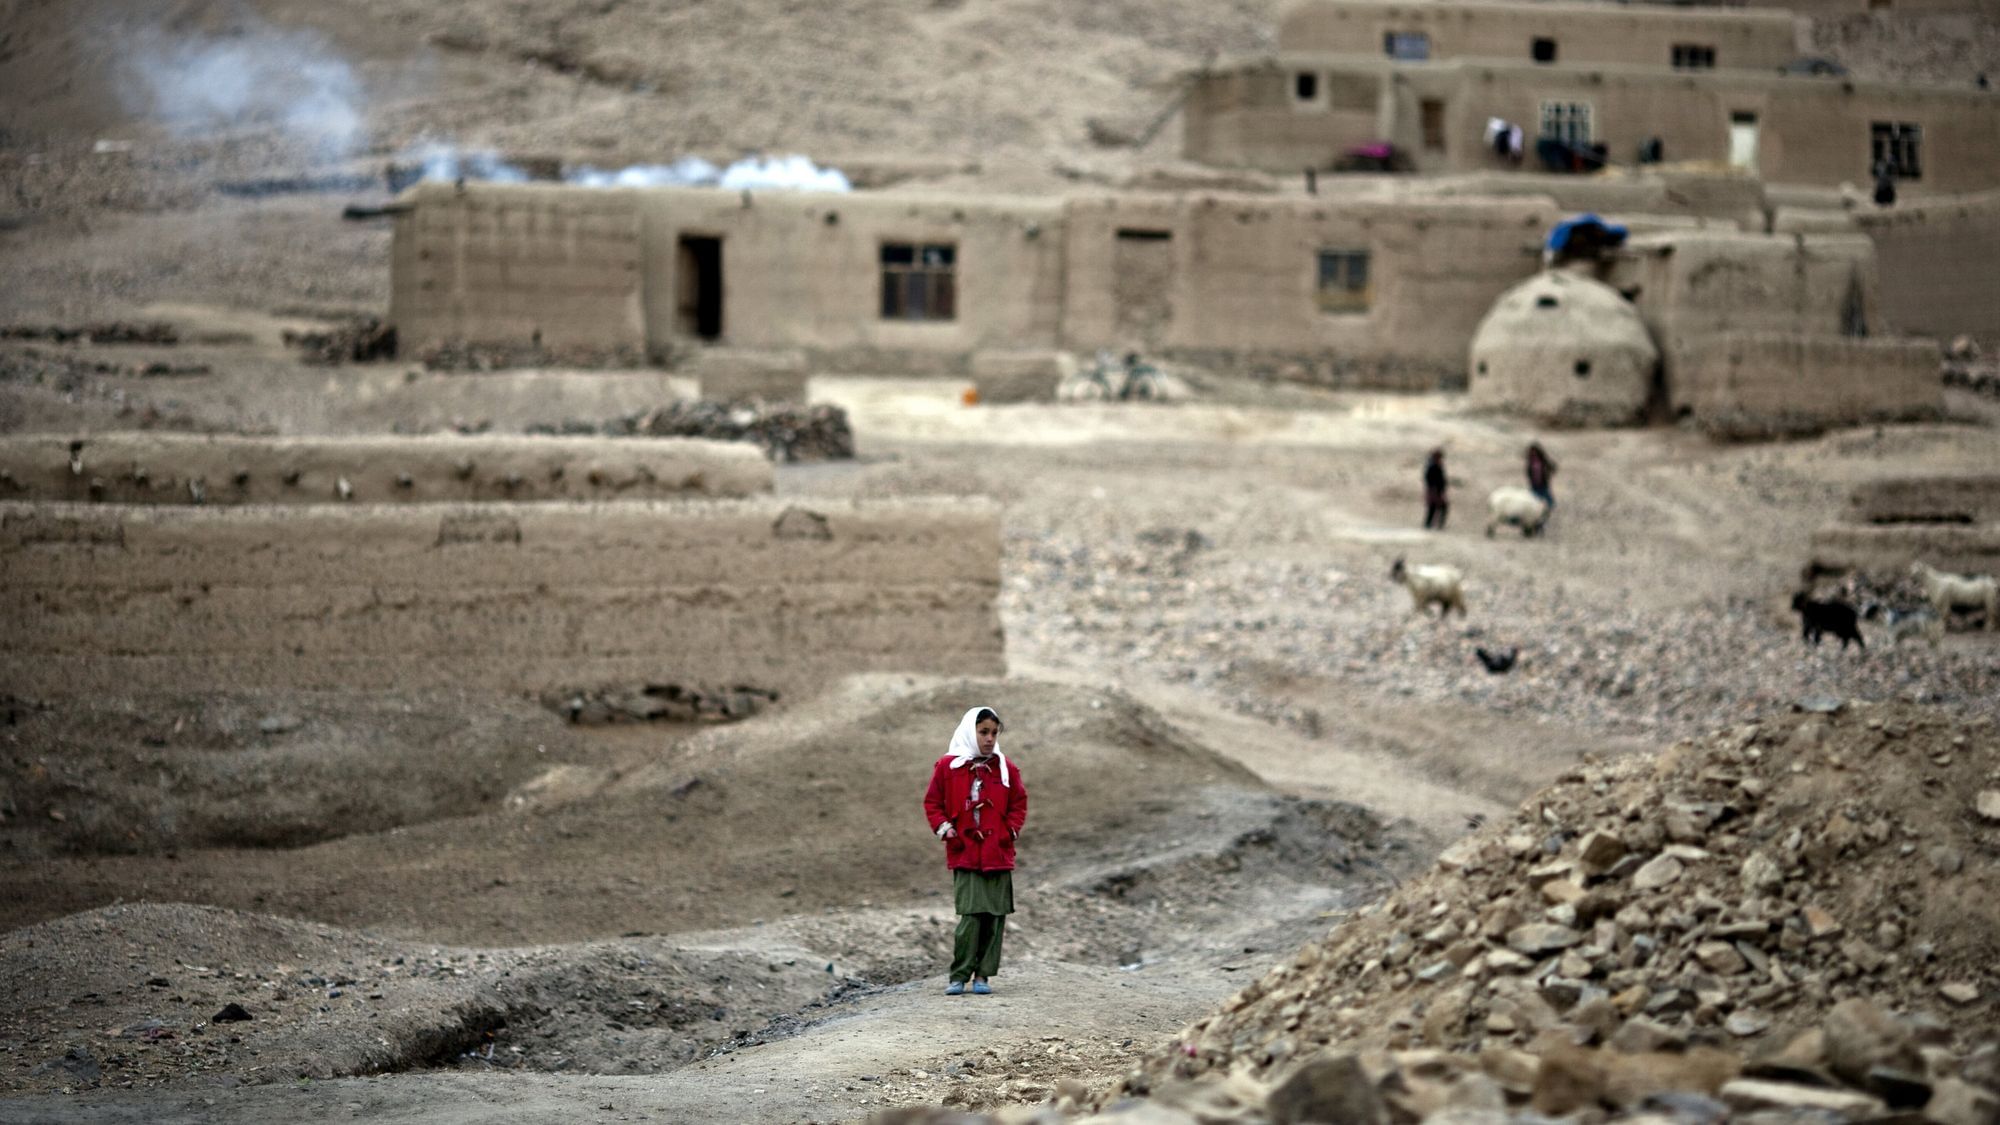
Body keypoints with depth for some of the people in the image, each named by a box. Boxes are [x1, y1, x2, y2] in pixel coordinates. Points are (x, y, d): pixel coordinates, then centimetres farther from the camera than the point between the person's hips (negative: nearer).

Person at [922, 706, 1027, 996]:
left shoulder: (1006, 769, 7)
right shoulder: (947, 766, 2)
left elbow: (1019, 803, 15)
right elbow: (932, 802, 9)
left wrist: (1011, 829, 0)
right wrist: (943, 827, -4)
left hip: (998, 855, 3)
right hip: (964, 854, -3)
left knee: (995, 917, 2)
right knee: (971, 915, -12)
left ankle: (982, 975, 10)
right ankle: (959, 976, -6)